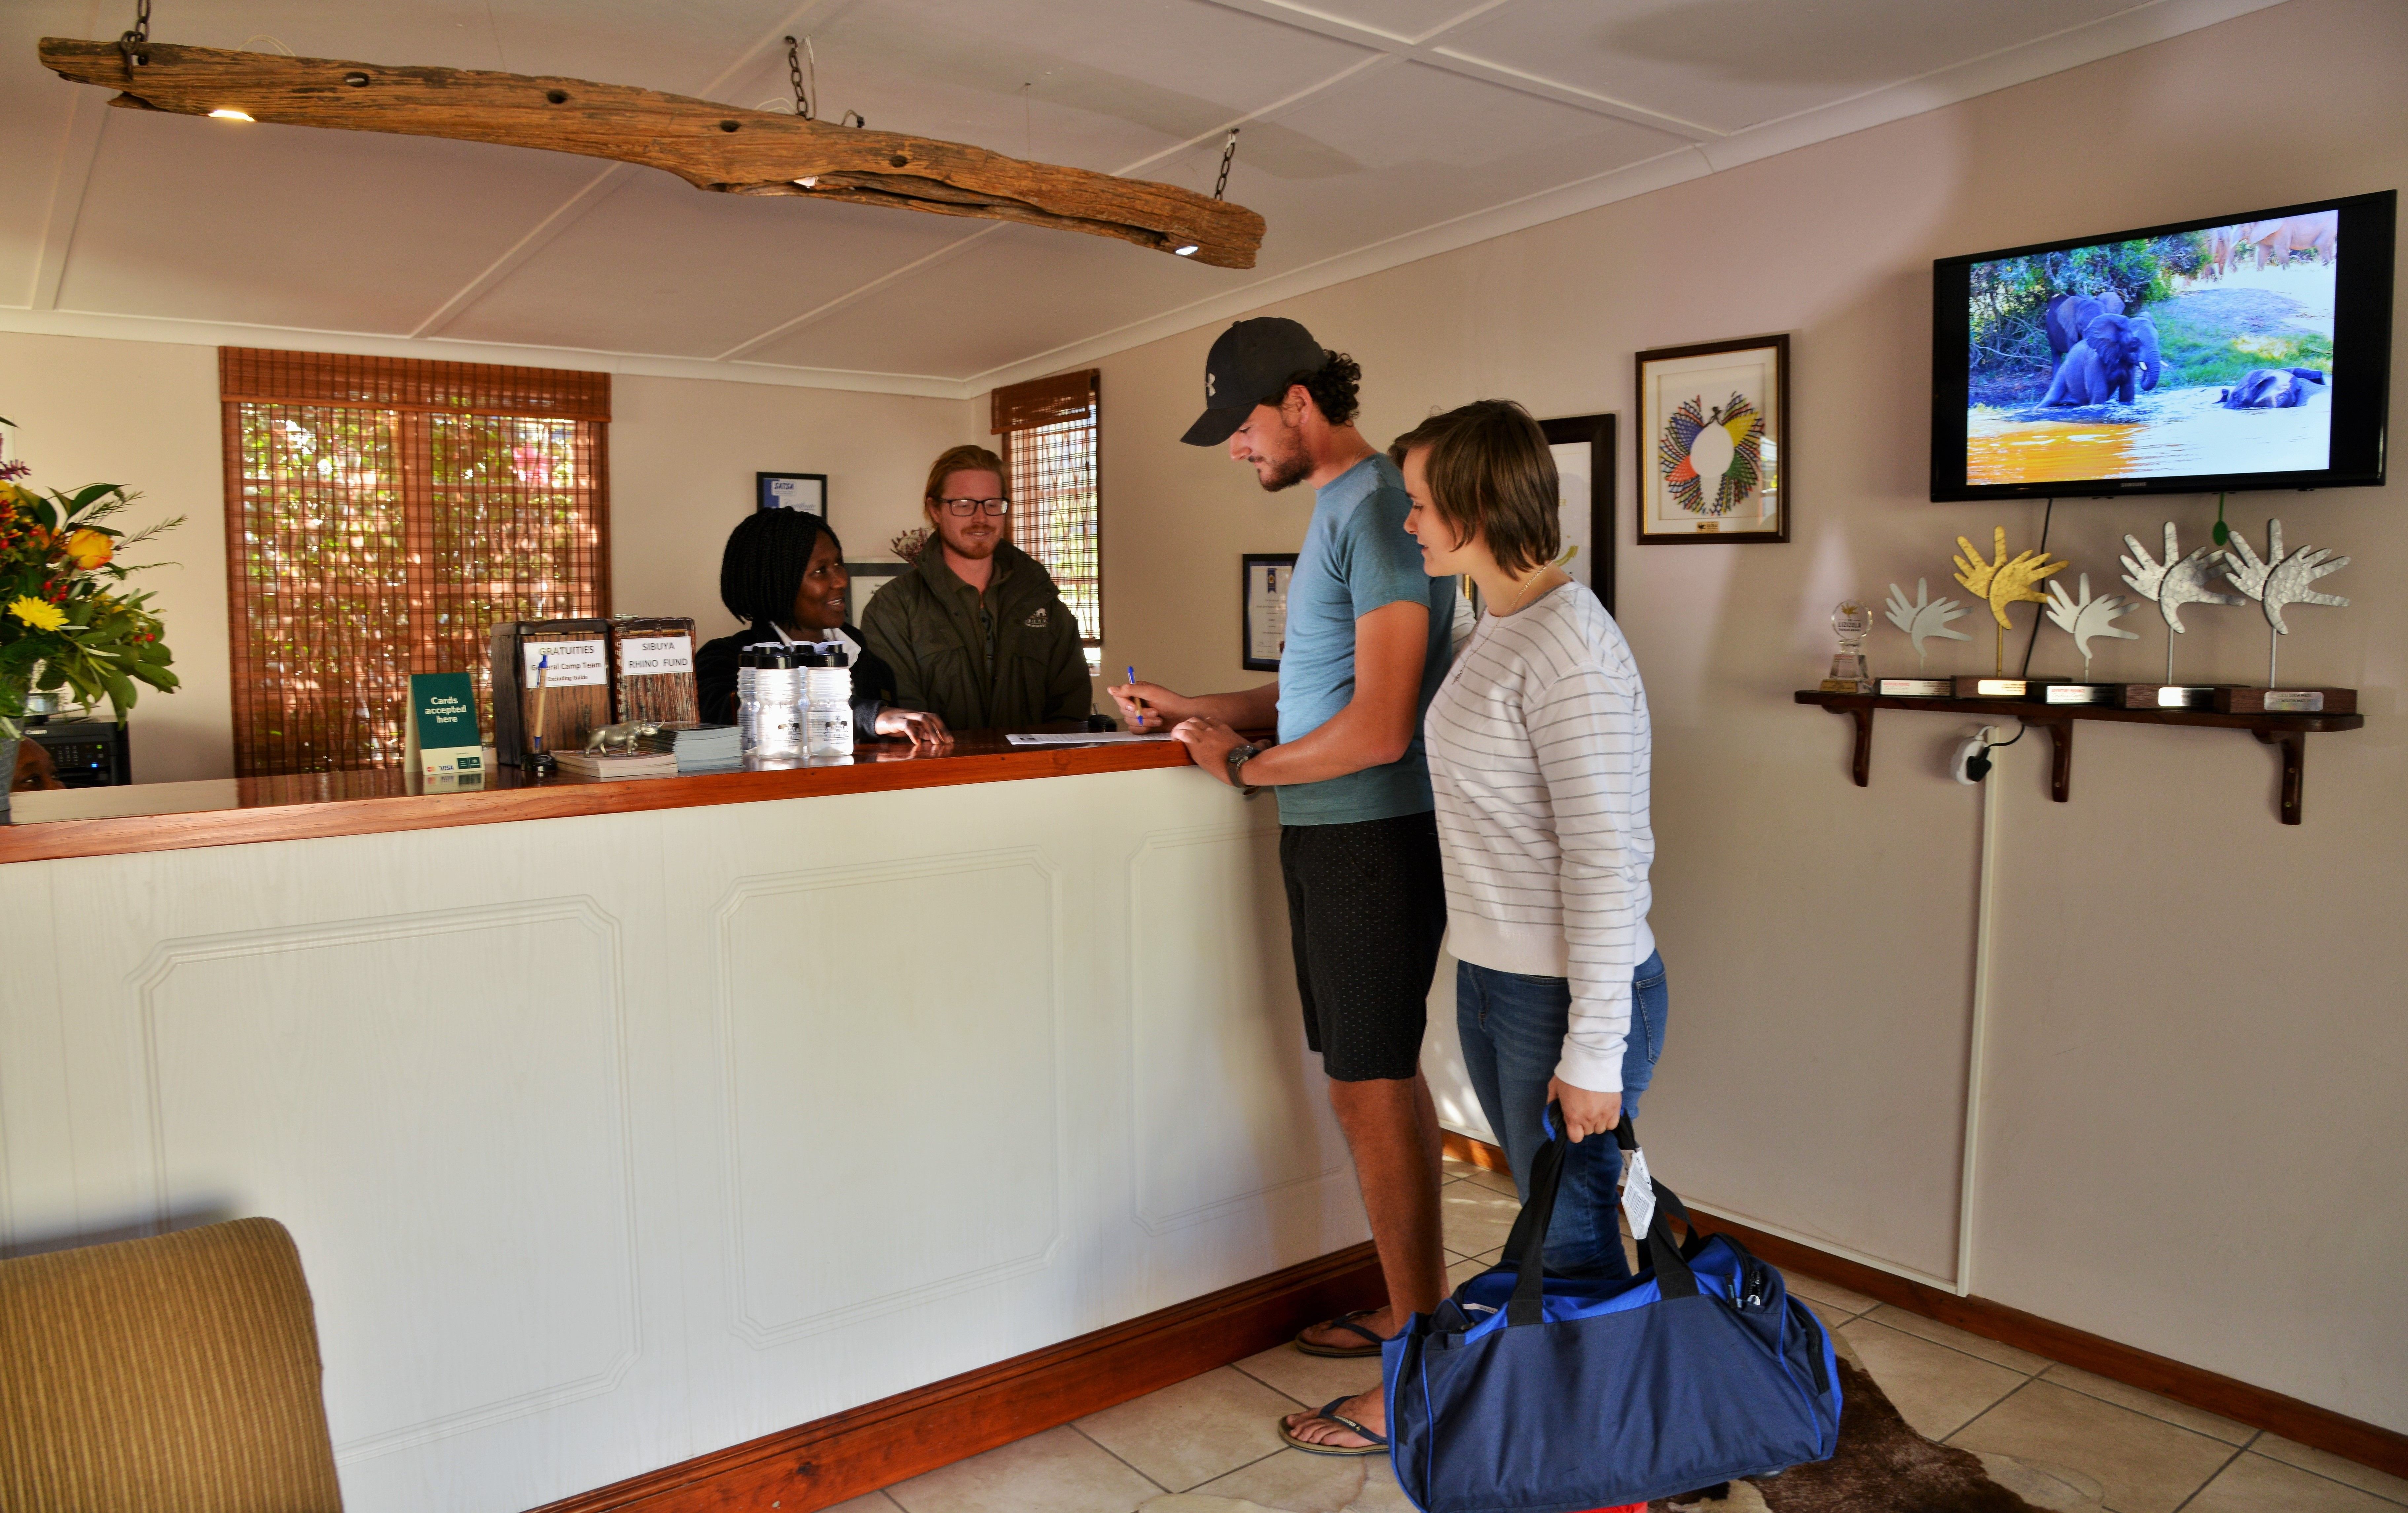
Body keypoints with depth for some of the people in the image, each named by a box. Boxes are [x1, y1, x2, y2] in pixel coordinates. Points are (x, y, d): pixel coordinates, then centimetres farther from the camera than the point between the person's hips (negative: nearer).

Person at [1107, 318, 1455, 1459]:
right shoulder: (1338, 507, 16)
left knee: (1371, 1090, -3)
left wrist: (1243, 766, -10)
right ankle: (1417, 1309, 33)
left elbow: (1379, 726, -22)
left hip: (1373, 839, -10)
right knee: (1376, 1080, 17)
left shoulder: (1377, 510, -16)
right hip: (1330, 836, 10)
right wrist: (1192, 710, 14)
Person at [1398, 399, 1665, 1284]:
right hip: (1489, 980, 9)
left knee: (1575, 1245, 5)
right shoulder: (1495, 632, 9)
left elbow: (1607, 863, -22)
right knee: (1544, 1223, 20)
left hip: (1568, 998, -9)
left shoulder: (1569, 652, -21)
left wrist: (1594, 1052, -20)